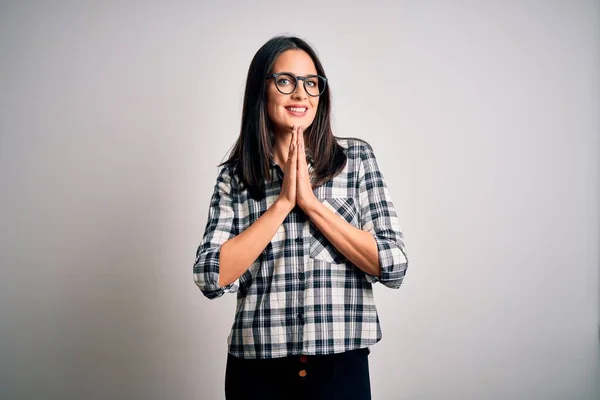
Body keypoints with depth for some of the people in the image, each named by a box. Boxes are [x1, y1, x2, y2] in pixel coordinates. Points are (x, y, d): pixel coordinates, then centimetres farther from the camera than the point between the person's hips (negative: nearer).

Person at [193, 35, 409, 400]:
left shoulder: (356, 157, -1)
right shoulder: (234, 175, 1)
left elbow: (393, 266, -7)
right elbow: (211, 278, -9)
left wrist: (311, 203, -13)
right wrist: (283, 202, -13)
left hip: (342, 363, 0)